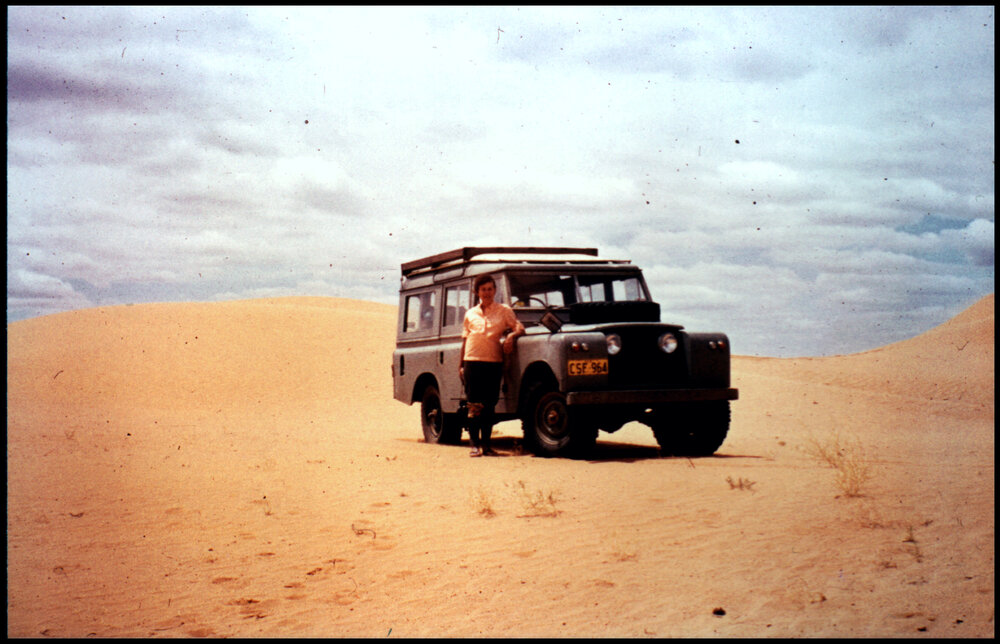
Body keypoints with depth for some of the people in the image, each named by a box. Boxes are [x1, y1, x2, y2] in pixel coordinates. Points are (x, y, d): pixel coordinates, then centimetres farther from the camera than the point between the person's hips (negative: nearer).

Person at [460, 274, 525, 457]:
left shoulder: (504, 310, 9)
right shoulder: (470, 314, 13)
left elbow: (519, 328, 2)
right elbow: (465, 340, 13)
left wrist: (511, 336, -20)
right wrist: (460, 365, 8)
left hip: (494, 362, 0)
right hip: (473, 361, 0)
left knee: (488, 406, 4)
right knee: (474, 406, -3)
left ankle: (486, 444, 11)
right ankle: (475, 444, 1)